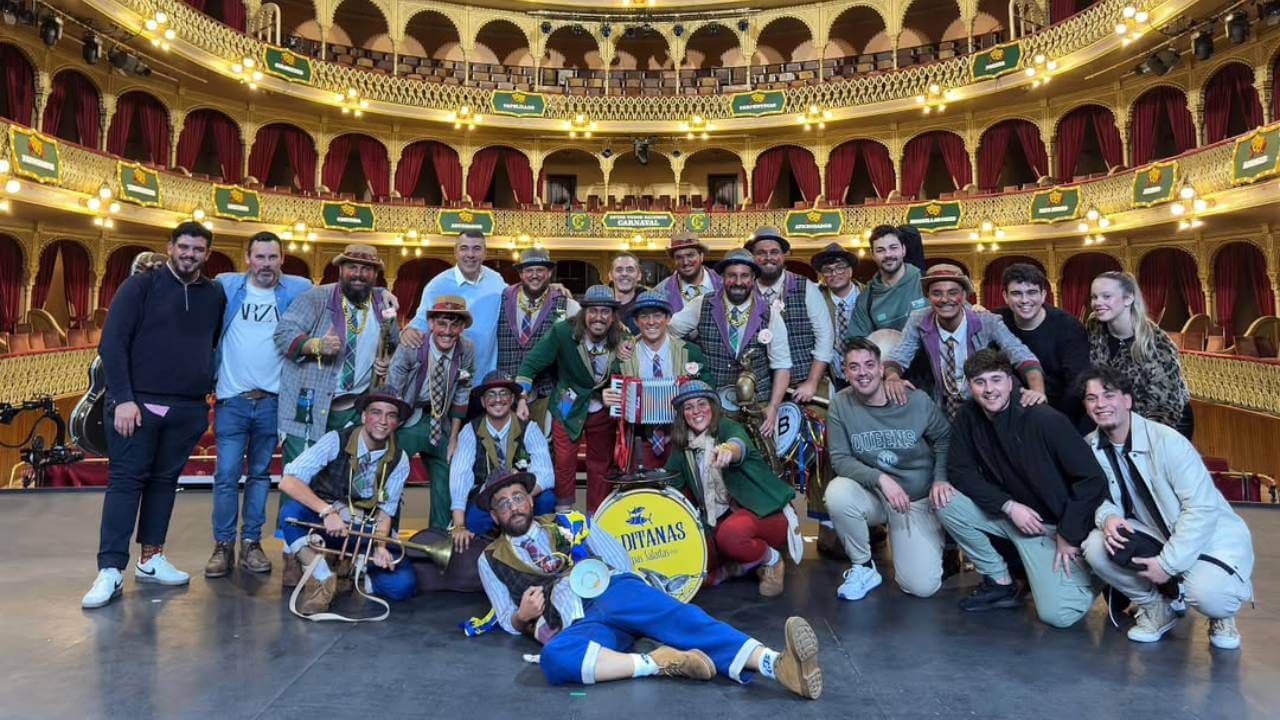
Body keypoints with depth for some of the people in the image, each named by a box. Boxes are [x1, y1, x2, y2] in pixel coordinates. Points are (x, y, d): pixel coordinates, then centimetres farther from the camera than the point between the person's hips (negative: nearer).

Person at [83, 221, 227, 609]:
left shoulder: (215, 295, 9)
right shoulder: (140, 286, -1)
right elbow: (111, 344, -6)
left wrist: (211, 388, 7)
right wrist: (123, 398, -13)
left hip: (188, 409, 3)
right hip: (137, 402, -3)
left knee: (165, 481, 10)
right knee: (125, 480, -1)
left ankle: (151, 559, 19)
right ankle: (110, 570, 2)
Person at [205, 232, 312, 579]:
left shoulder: (298, 289, 0)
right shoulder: (226, 286, 2)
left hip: (272, 400, 0)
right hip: (231, 399, 0)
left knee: (260, 474, 11)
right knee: (227, 475, 1)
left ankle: (251, 543, 21)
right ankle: (223, 545, 14)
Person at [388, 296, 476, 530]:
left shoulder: (467, 351, -12)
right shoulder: (411, 348, -21)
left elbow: (461, 396, -1)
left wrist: (453, 438, 1)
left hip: (440, 422, 4)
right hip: (405, 420, -3)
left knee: (446, 482, 9)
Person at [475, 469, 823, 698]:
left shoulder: (566, 522, 24)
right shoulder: (491, 560, 22)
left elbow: (620, 559, 18)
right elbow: (510, 622, 18)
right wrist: (522, 616, -3)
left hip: (613, 591, 1)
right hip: (576, 624, -1)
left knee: (671, 613, -32)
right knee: (554, 658, -38)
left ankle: (775, 663, -50)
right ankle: (659, 661, -37)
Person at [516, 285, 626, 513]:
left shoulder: (621, 338, -13)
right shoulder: (562, 332, -19)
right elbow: (532, 363, -14)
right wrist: (521, 397, -21)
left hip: (603, 409, 2)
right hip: (569, 407, -2)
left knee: (601, 465, 13)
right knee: (564, 461, -1)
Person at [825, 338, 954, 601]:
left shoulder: (917, 400, -11)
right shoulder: (841, 404, -12)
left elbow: (944, 439, 3)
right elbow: (840, 459, -13)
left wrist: (940, 478, -13)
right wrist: (880, 478, -28)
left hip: (919, 501, 0)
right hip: (872, 497, 1)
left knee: (922, 586, -12)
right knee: (837, 492, -34)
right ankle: (863, 567, -8)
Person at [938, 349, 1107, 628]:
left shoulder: (1045, 420, -21)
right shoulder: (969, 417, -6)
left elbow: (1093, 479, -17)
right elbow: (959, 471, -5)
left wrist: (1069, 535, -14)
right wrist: (1009, 506, -17)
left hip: (1055, 524, -5)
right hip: (1009, 514, 5)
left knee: (1058, 614, -18)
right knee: (947, 503, -19)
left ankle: (1085, 574, 18)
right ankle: (1000, 582, 0)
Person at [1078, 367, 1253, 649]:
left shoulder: (1167, 441, -23)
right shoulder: (1091, 447, -7)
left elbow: (1202, 507, -23)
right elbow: (1099, 498, 2)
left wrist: (1167, 563, -24)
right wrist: (1107, 517, -24)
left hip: (1211, 535, -4)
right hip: (1155, 535, 4)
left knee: (1207, 594, -32)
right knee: (1096, 547, -23)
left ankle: (1221, 614, 10)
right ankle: (1154, 608, 5)